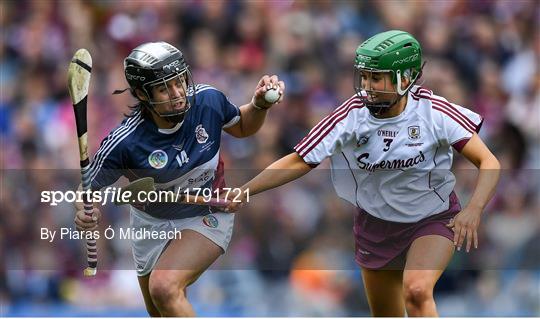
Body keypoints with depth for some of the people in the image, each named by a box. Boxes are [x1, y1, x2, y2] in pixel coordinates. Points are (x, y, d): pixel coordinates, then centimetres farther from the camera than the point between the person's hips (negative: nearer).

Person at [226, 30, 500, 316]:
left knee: (416, 290, -30)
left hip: (433, 220, -3)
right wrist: (244, 192, -23)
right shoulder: (351, 116, -17)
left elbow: (488, 163, -18)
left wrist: (473, 210, -34)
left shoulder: (433, 112, -21)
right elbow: (298, 162, -14)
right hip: (376, 225, 3)